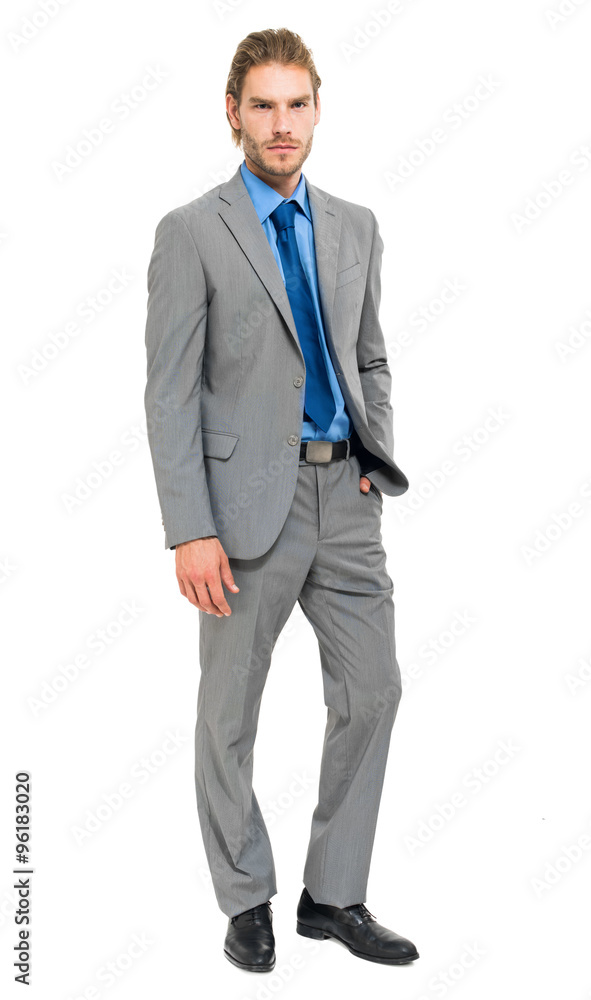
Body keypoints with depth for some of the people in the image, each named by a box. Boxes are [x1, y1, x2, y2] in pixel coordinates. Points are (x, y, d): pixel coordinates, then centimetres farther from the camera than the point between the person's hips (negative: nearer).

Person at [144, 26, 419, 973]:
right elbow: (170, 394, -9)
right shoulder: (191, 232, -4)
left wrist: (377, 459, 3)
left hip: (344, 493, 5)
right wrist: (190, 532, -15)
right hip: (250, 496, -4)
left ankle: (334, 896, 20)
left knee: (371, 689, 4)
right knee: (230, 710, 6)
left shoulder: (356, 227, 11)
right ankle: (247, 901, 25)